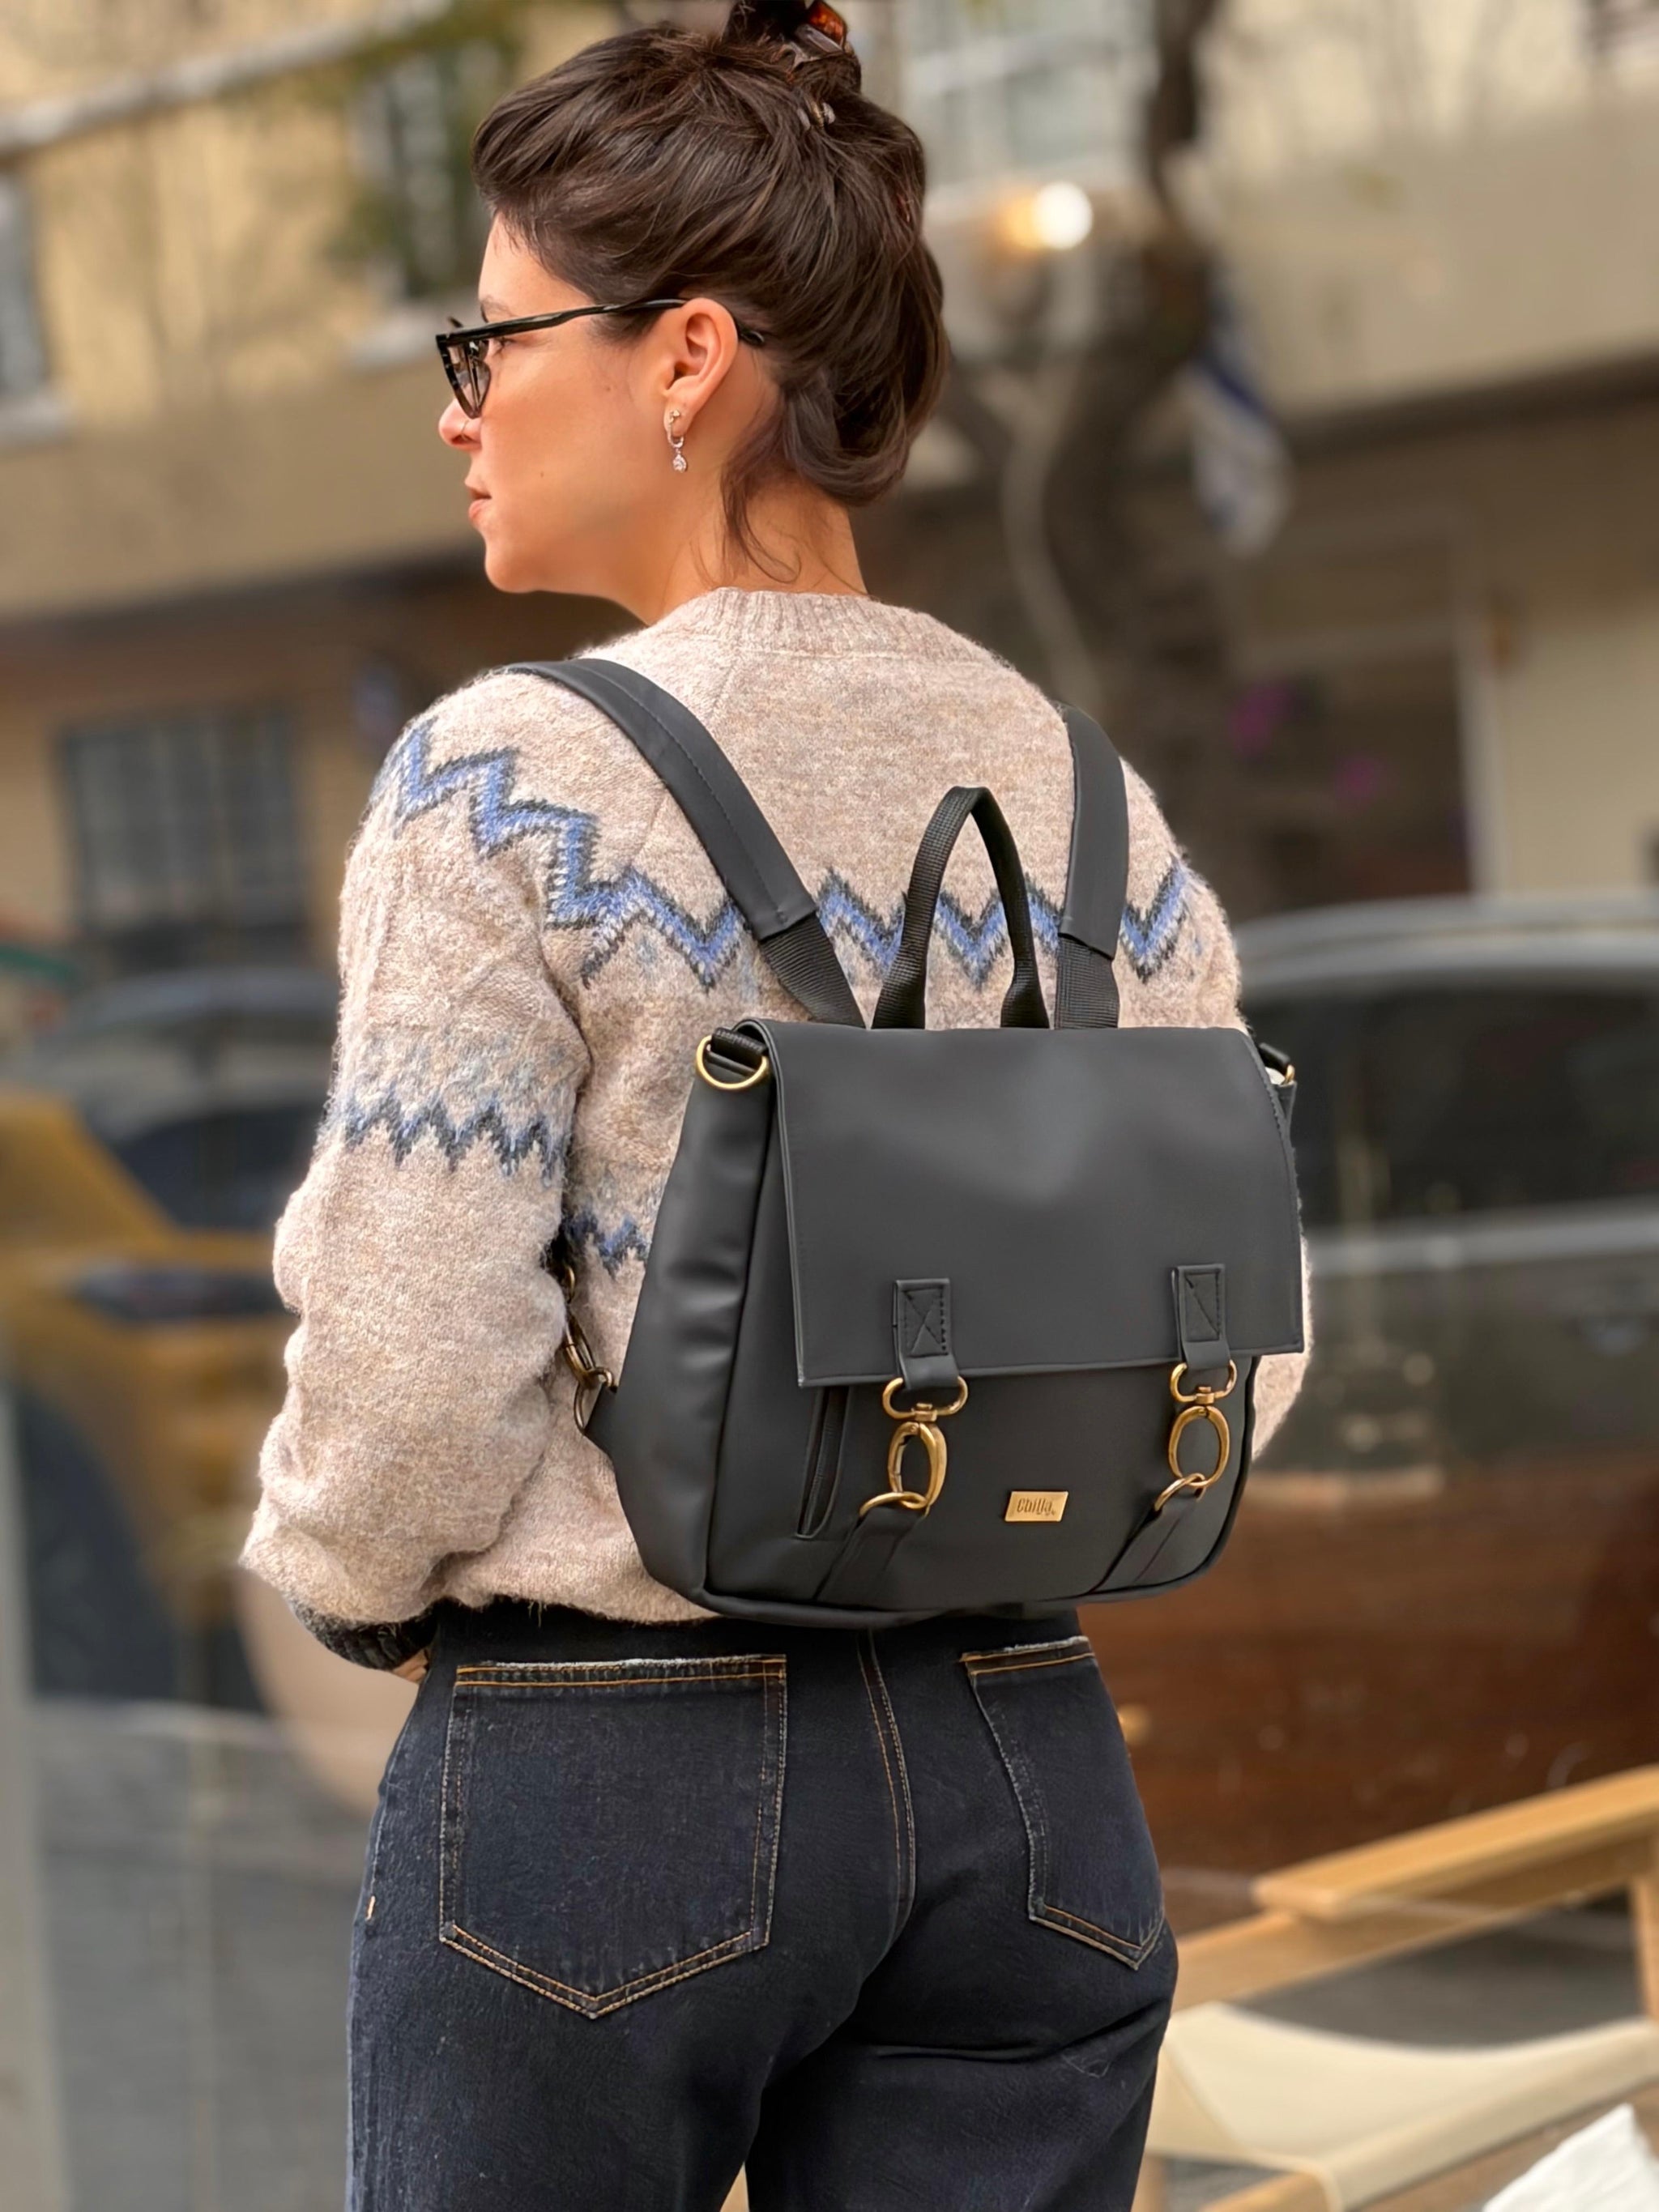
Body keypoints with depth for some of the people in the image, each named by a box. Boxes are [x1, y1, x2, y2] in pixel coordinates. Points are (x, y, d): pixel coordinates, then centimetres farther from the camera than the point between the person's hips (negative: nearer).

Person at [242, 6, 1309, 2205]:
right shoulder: (1089, 791, 3)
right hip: (1022, 1760, 5)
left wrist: (349, 1584, 5)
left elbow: (411, 1376, -15)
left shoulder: (508, 786, -13)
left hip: (608, 1773, -5)